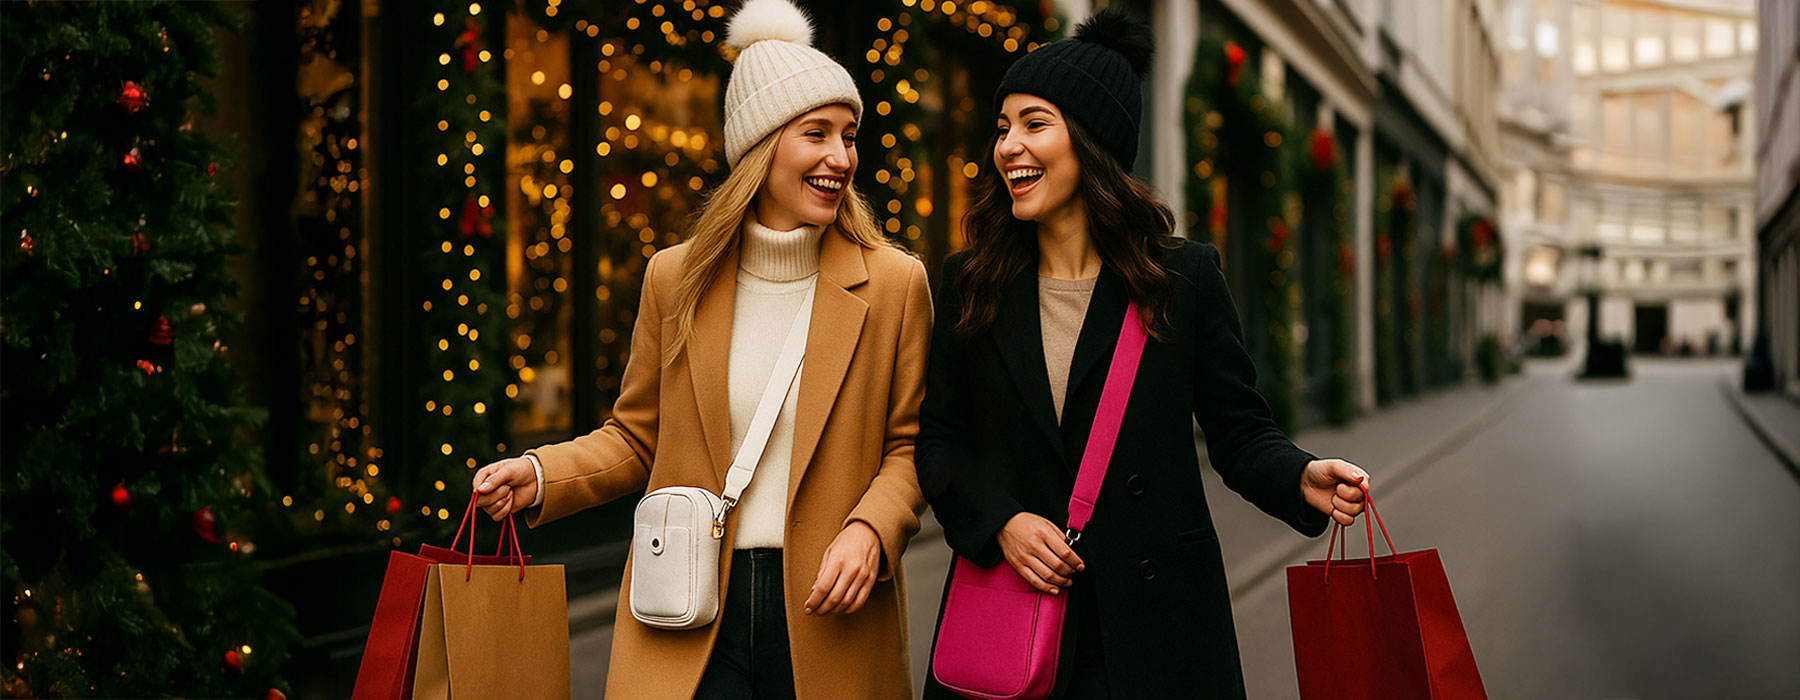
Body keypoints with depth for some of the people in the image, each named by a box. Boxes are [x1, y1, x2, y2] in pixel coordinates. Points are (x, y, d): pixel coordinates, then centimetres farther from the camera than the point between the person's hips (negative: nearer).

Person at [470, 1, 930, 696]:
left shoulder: (894, 284, -1)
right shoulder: (675, 279, 4)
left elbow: (910, 447, 4)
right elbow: (637, 438, 12)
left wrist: (870, 530, -14)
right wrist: (541, 474, -5)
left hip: (828, 615, -1)